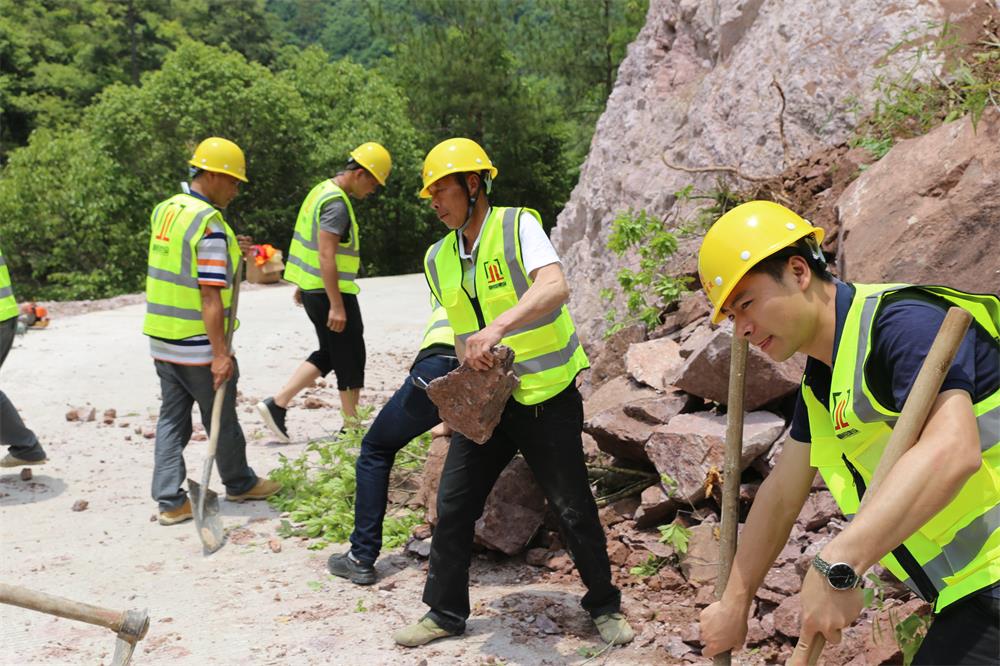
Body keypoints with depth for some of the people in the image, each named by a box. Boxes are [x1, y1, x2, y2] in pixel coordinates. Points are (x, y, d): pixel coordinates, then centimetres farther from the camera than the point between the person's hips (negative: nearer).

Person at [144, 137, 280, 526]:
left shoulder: (164, 210, 7)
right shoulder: (210, 223, -19)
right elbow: (210, 295, -22)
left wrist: (230, 252, 15)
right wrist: (221, 353, -21)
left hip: (162, 340, 7)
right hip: (198, 346, -7)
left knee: (172, 417, 13)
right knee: (221, 419, 11)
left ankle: (170, 500, 12)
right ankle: (239, 483, 29)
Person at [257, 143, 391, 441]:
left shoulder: (323, 190, 12)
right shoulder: (336, 204, -19)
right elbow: (326, 256, -24)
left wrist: (302, 285, 25)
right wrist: (337, 306, -24)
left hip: (313, 288, 10)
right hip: (329, 292, -10)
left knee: (329, 354, 17)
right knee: (350, 359, 3)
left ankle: (277, 403, 11)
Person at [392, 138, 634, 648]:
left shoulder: (517, 226, -14)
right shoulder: (439, 260, 5)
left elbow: (555, 286, -32)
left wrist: (499, 326, -46)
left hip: (548, 399, -5)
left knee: (573, 509, 5)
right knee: (453, 506, 5)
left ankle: (605, 606, 27)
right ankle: (445, 612, 22)